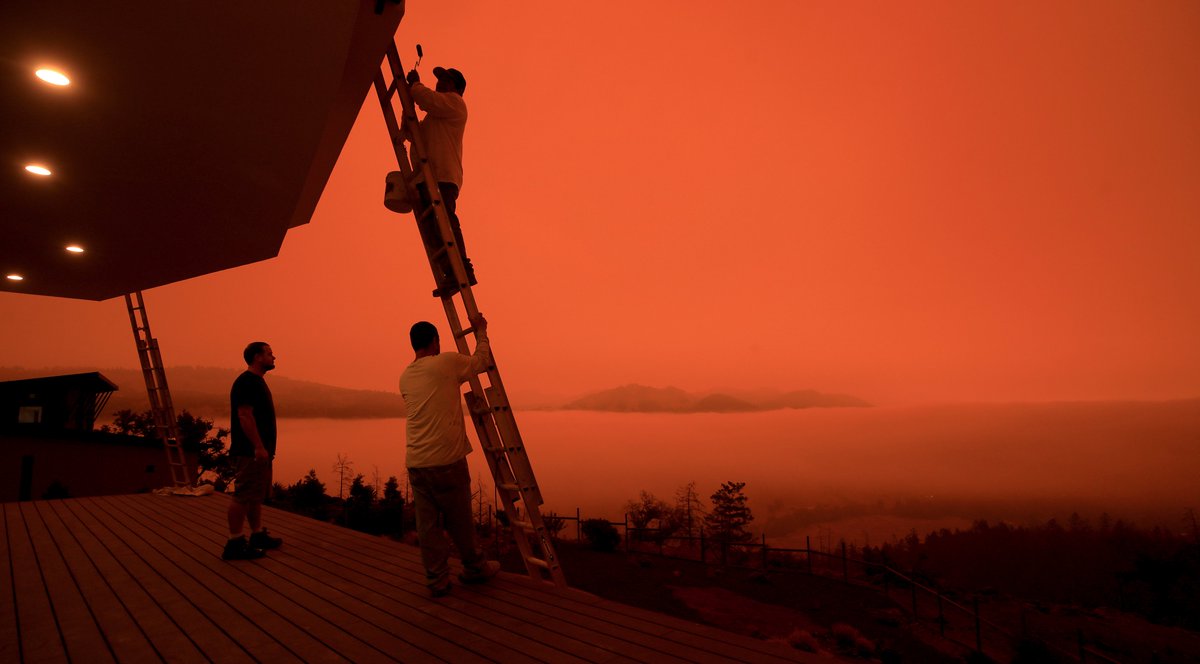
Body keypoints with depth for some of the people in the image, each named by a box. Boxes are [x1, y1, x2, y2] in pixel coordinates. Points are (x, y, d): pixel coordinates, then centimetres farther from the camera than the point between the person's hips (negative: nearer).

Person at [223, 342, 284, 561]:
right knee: (243, 496, -6)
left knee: (257, 495, 16)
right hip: (250, 451, -11)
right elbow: (245, 416, -23)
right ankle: (234, 544, -1)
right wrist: (259, 446, -25)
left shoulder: (257, 381, 17)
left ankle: (258, 535, 25)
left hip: (260, 451, 11)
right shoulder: (246, 382, -15)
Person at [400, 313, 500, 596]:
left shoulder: (405, 377, 13)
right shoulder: (447, 362, -6)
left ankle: (437, 580, 17)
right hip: (446, 459, -5)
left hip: (415, 463, 6)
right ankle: (475, 568, 26)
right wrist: (480, 331, 22)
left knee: (427, 523, 9)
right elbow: (483, 360, 7)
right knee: (459, 520, 9)